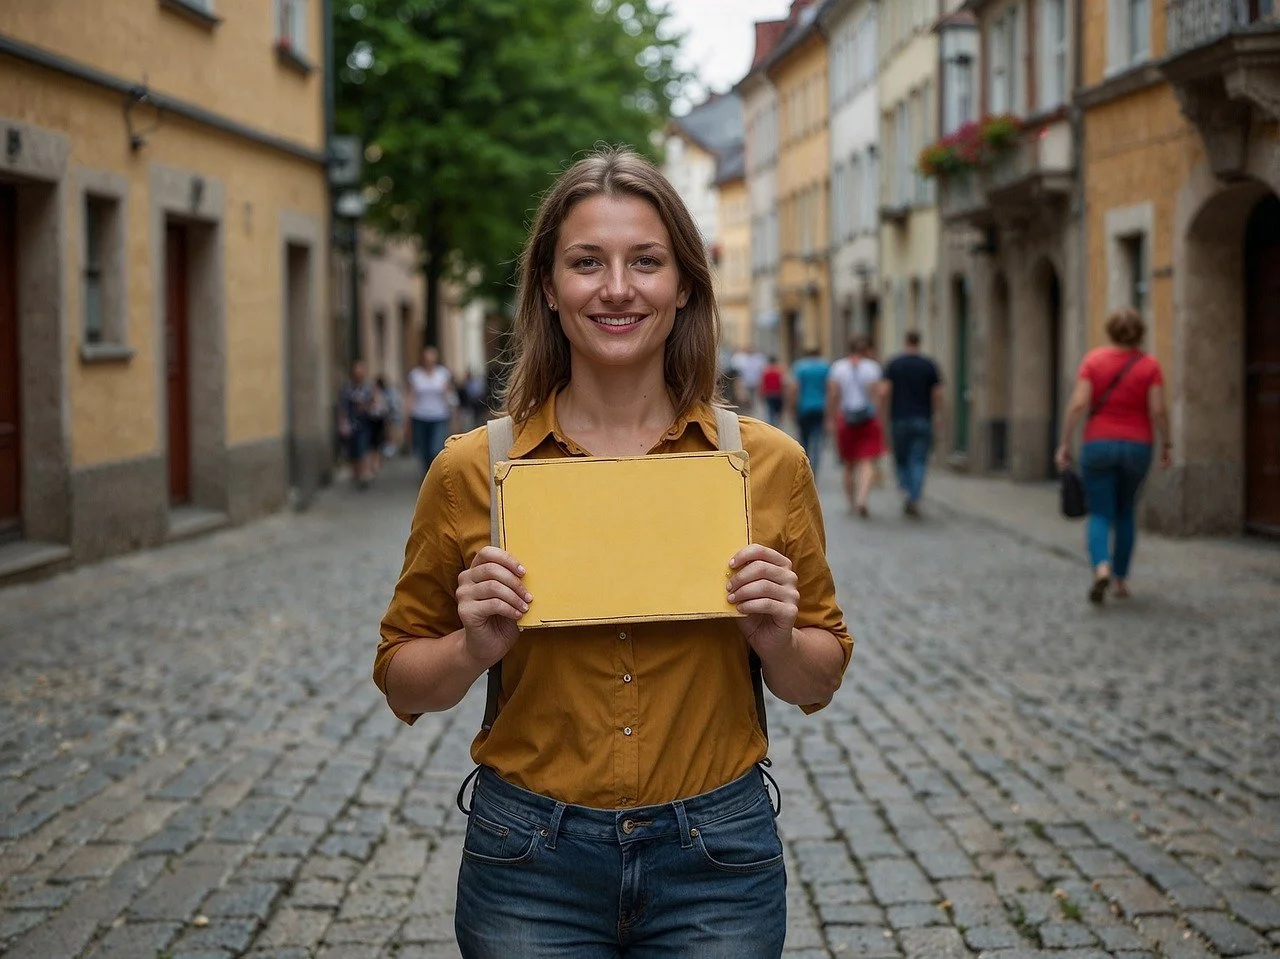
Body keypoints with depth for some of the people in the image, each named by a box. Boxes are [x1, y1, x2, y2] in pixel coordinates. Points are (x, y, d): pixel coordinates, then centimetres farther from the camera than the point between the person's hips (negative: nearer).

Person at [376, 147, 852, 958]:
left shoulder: (769, 463, -4)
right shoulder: (472, 469, -5)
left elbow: (820, 681, 7)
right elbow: (402, 683, 4)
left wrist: (777, 640, -13)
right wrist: (475, 647, -15)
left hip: (716, 860, 1)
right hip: (531, 862, 0)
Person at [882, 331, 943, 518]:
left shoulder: (894, 364, 0)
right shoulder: (929, 365, 2)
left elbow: (885, 392, -7)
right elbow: (937, 395, 0)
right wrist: (937, 415, 13)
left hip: (899, 419, 0)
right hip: (923, 420, 0)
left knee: (901, 459, 14)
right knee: (919, 461, 0)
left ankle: (906, 491, -4)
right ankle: (914, 499, -13)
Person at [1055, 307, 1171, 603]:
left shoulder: (1093, 359, -4)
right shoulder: (1149, 364, -3)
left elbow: (1078, 404, -11)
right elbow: (1158, 410, -10)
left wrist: (1064, 444, -7)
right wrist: (1166, 445, 2)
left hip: (1098, 445, -1)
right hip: (1137, 446, 1)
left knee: (1100, 515, 2)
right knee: (1126, 513, 20)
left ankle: (1101, 566, -25)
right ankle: (1121, 578, 21)